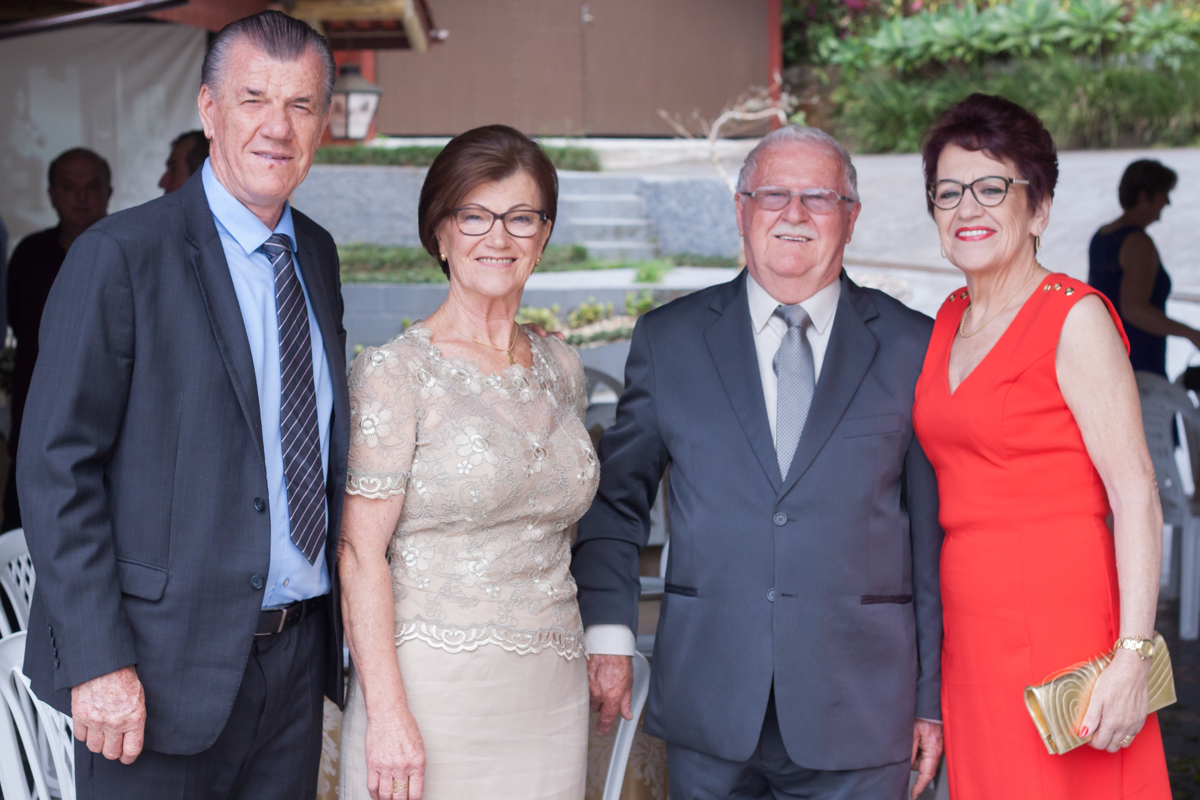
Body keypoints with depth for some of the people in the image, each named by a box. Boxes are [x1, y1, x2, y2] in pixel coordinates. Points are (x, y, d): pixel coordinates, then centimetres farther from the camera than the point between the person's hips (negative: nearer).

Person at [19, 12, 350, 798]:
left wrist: (348, 615, 11)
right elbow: (56, 467, -13)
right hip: (167, 671, -6)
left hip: (298, 649, 6)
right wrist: (97, 661, -19)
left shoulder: (318, 254, 10)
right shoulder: (121, 255, -11)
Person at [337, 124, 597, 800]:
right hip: (433, 692, -5)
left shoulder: (563, 370, 10)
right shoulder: (396, 370, -7)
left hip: (553, 696, 5)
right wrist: (388, 714, -17)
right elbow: (361, 552, -11)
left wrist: (598, 655, 10)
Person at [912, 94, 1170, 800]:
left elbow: (1137, 499, -13)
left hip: (1060, 622, -7)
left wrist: (1132, 658, -20)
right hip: (972, 626, 7)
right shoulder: (951, 320, 13)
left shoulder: (1075, 318, -8)